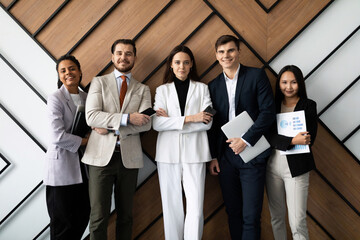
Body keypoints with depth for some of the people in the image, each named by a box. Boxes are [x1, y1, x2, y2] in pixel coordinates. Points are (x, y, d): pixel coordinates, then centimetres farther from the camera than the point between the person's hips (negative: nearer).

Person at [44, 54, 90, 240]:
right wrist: (86, 141, -10)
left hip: (81, 164, 6)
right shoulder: (55, 99, -11)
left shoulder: (86, 97, 9)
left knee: (83, 216, 12)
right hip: (61, 165, -6)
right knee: (64, 223, 4)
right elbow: (58, 137, -19)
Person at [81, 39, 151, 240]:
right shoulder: (99, 82, 8)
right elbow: (91, 117, -7)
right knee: (99, 216, -2)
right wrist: (127, 118, -15)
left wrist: (111, 128, -11)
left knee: (126, 215, 11)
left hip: (129, 157, 2)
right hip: (102, 155, -2)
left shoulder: (143, 89, 12)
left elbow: (146, 123, -3)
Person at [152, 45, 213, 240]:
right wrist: (189, 118, -13)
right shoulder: (162, 90, 10)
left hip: (194, 154, -1)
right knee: (171, 207, 5)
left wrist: (171, 121, -8)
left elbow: (207, 123, -2)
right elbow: (156, 124, -4)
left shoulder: (202, 88, 10)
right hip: (168, 154, 1)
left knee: (195, 209, -7)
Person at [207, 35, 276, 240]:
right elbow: (214, 123, 13)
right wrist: (213, 156, 8)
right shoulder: (214, 85, 11)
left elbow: (268, 112, -8)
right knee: (233, 212, 12)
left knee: (251, 216, -3)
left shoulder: (256, 75, -1)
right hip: (225, 157, 4)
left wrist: (245, 140, -15)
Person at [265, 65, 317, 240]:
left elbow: (309, 139, -8)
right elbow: (268, 135, -7)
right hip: (273, 165, 3)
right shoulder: (273, 105, 6)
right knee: (276, 217, 14)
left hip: (296, 166, -3)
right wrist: (292, 141, -22)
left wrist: (282, 142, -15)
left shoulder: (309, 105, 0)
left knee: (297, 222, -4)